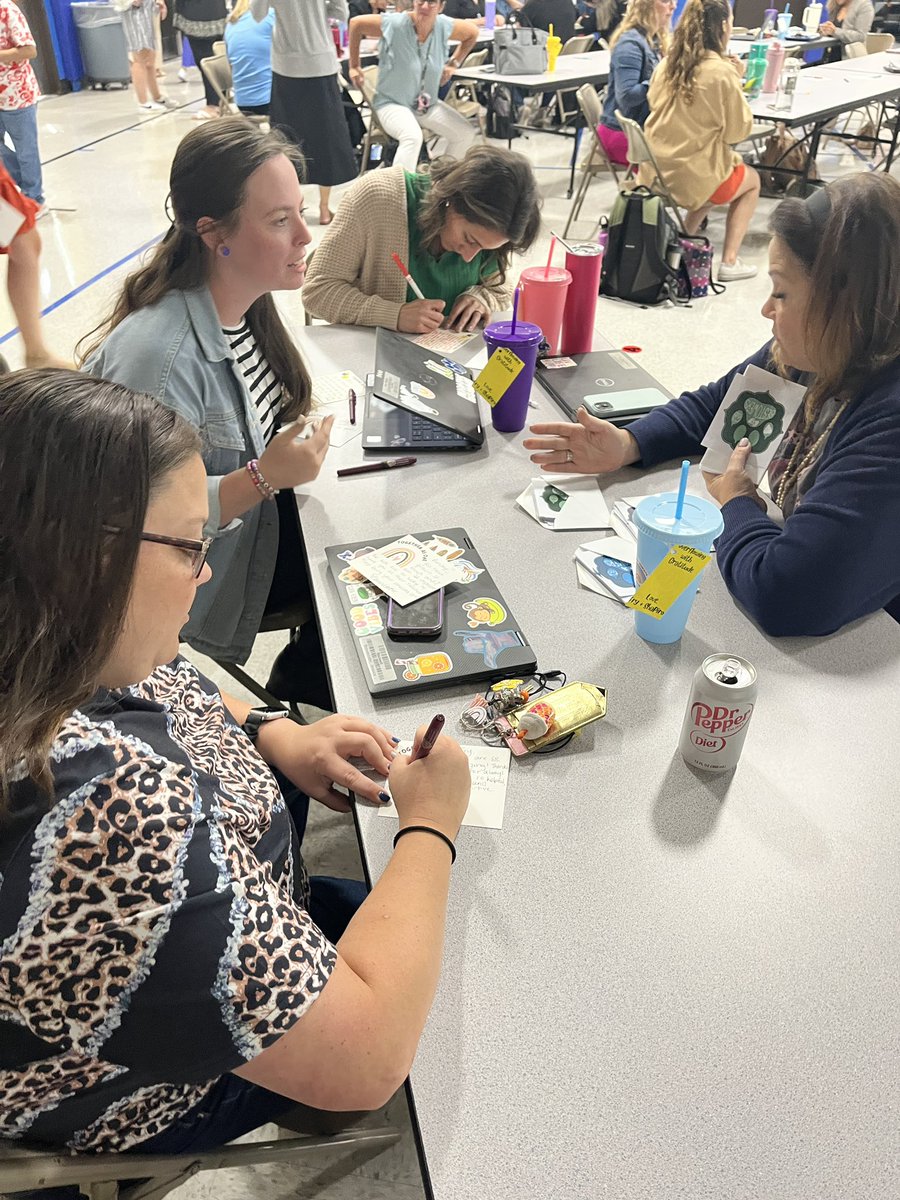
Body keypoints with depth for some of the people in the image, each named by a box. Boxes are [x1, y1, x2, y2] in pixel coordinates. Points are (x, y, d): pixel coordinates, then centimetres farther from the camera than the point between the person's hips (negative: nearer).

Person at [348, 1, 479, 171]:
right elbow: (356, 23, -5)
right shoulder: (394, 24, -16)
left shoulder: (444, 26, -5)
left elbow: (473, 32, 14)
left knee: (466, 133, -9)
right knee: (412, 136, -38)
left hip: (429, 104, 6)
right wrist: (354, 66, -1)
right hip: (392, 103, -6)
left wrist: (454, 63, 12)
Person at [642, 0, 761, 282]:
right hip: (691, 176, -6)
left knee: (716, 172, 35)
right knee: (751, 180, 24)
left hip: (655, 172, 6)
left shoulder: (667, 63, 2)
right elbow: (737, 132, -7)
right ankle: (729, 262, 16)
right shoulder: (722, 72, -16)